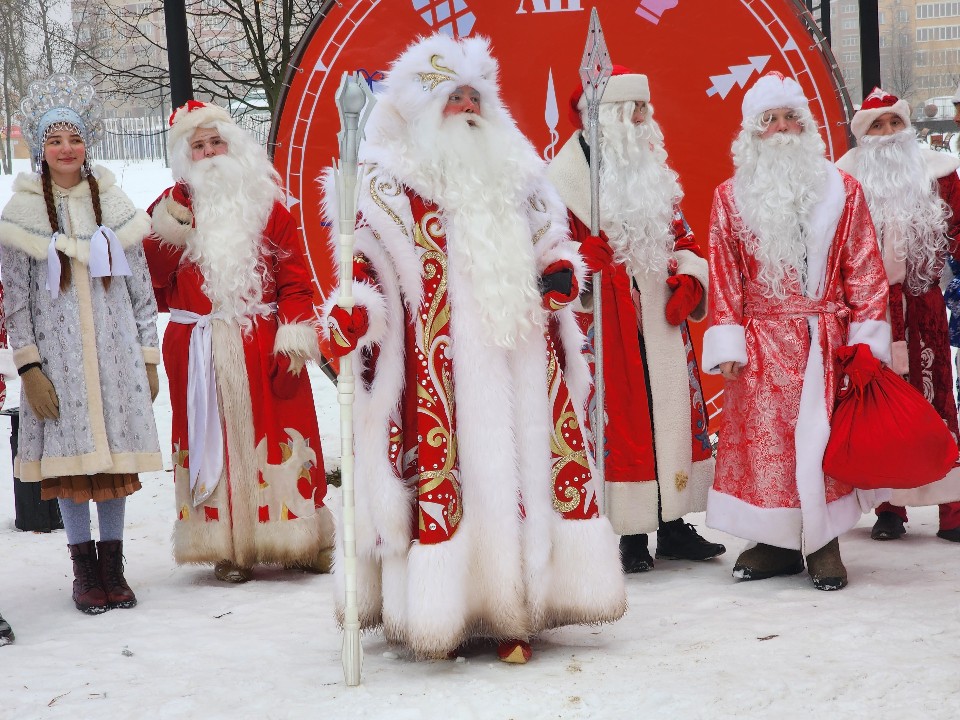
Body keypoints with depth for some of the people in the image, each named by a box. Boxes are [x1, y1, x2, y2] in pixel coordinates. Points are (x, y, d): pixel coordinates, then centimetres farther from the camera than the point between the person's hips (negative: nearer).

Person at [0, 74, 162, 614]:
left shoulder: (114, 204, 8)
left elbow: (142, 289, 9)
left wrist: (149, 359, 6)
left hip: (115, 351, 2)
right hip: (57, 354, -2)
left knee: (117, 458, 3)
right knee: (70, 460, 0)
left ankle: (113, 566, 14)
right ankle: (84, 570, 11)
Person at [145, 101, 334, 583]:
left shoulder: (265, 204, 7)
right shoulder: (169, 209, 9)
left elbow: (295, 276, 2)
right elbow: (152, 278, 2)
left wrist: (295, 331, -8)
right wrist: (167, 233, -11)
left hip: (265, 346, 0)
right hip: (199, 351, 1)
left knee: (279, 438, 1)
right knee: (212, 441, 2)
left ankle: (295, 541, 12)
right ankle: (228, 549, 9)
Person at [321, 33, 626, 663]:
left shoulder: (516, 171, 17)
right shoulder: (388, 185, 3)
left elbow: (553, 239, 25)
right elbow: (365, 266, -2)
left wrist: (561, 269, 3)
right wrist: (352, 314, -22)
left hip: (521, 357, 5)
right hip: (440, 368, -4)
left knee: (530, 465, 2)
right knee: (448, 468, -9)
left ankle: (518, 611, 9)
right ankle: (449, 611, 0)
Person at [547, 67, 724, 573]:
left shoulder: (653, 168, 16)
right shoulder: (568, 172, -4)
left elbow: (676, 229, 19)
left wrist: (687, 276, 3)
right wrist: (582, 257, -26)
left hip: (659, 311, 7)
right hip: (606, 315, -6)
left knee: (671, 409, 7)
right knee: (619, 413, -6)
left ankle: (673, 526, 15)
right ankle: (629, 535, 1)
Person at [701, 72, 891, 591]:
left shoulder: (842, 191, 5)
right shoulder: (730, 197, 6)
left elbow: (864, 270, 3)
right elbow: (724, 275, 2)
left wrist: (866, 339, -3)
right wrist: (728, 344, -5)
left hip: (826, 341, 0)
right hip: (763, 344, 1)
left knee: (823, 437, -1)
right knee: (764, 440, 0)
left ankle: (824, 543, 6)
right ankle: (776, 542, 9)